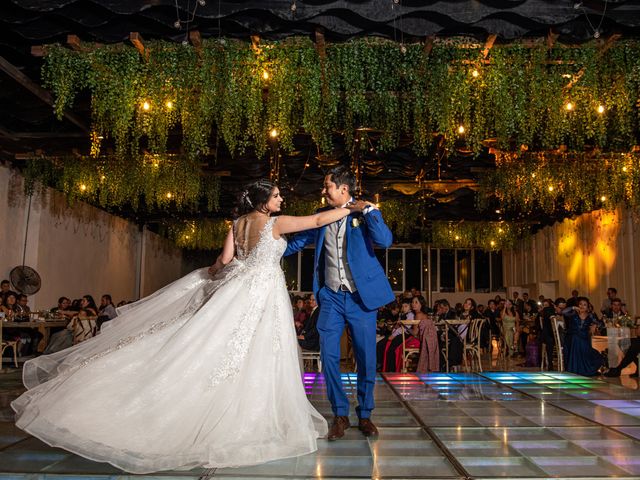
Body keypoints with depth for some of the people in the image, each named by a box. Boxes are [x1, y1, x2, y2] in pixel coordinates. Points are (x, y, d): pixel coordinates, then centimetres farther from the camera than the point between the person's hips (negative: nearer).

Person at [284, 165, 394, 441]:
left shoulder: (365, 212, -1)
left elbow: (385, 241, -16)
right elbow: (297, 242, 19)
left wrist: (368, 210, -16)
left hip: (361, 297, -3)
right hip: (331, 297, 3)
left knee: (366, 358, 4)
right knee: (329, 355, -3)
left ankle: (364, 415, 21)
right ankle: (340, 415, 12)